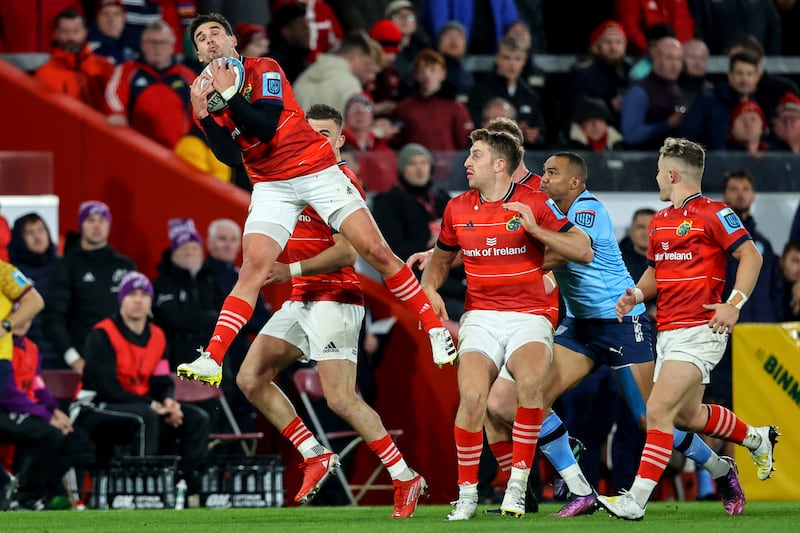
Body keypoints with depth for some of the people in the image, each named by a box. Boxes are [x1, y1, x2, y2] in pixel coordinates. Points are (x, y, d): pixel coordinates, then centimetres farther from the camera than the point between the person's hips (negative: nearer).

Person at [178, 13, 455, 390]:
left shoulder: (263, 69, -5)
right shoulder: (205, 93, 5)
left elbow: (265, 128, -18)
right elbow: (230, 155, -7)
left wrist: (229, 94, -20)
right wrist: (203, 114, -19)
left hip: (318, 171, -2)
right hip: (272, 186, 2)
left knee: (375, 251, -9)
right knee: (253, 267, -17)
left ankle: (435, 328, 3)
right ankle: (211, 360, -24)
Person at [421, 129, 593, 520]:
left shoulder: (535, 203, -3)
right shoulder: (458, 209, 9)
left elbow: (584, 252, -8)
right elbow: (441, 259, 26)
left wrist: (534, 228, -19)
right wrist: (429, 289, 5)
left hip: (528, 317, -3)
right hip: (480, 318, 3)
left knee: (529, 381, -32)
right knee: (472, 397, -23)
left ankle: (518, 483, -19)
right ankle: (467, 493, -6)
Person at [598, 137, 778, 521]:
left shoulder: (712, 214, -8)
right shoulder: (659, 221, 16)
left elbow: (750, 255, -11)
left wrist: (735, 303, -21)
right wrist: (637, 294, 5)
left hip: (698, 330, -9)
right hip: (667, 331, 9)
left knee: (658, 411, -16)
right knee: (687, 415, 17)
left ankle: (636, 500, -17)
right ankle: (757, 438, 41)